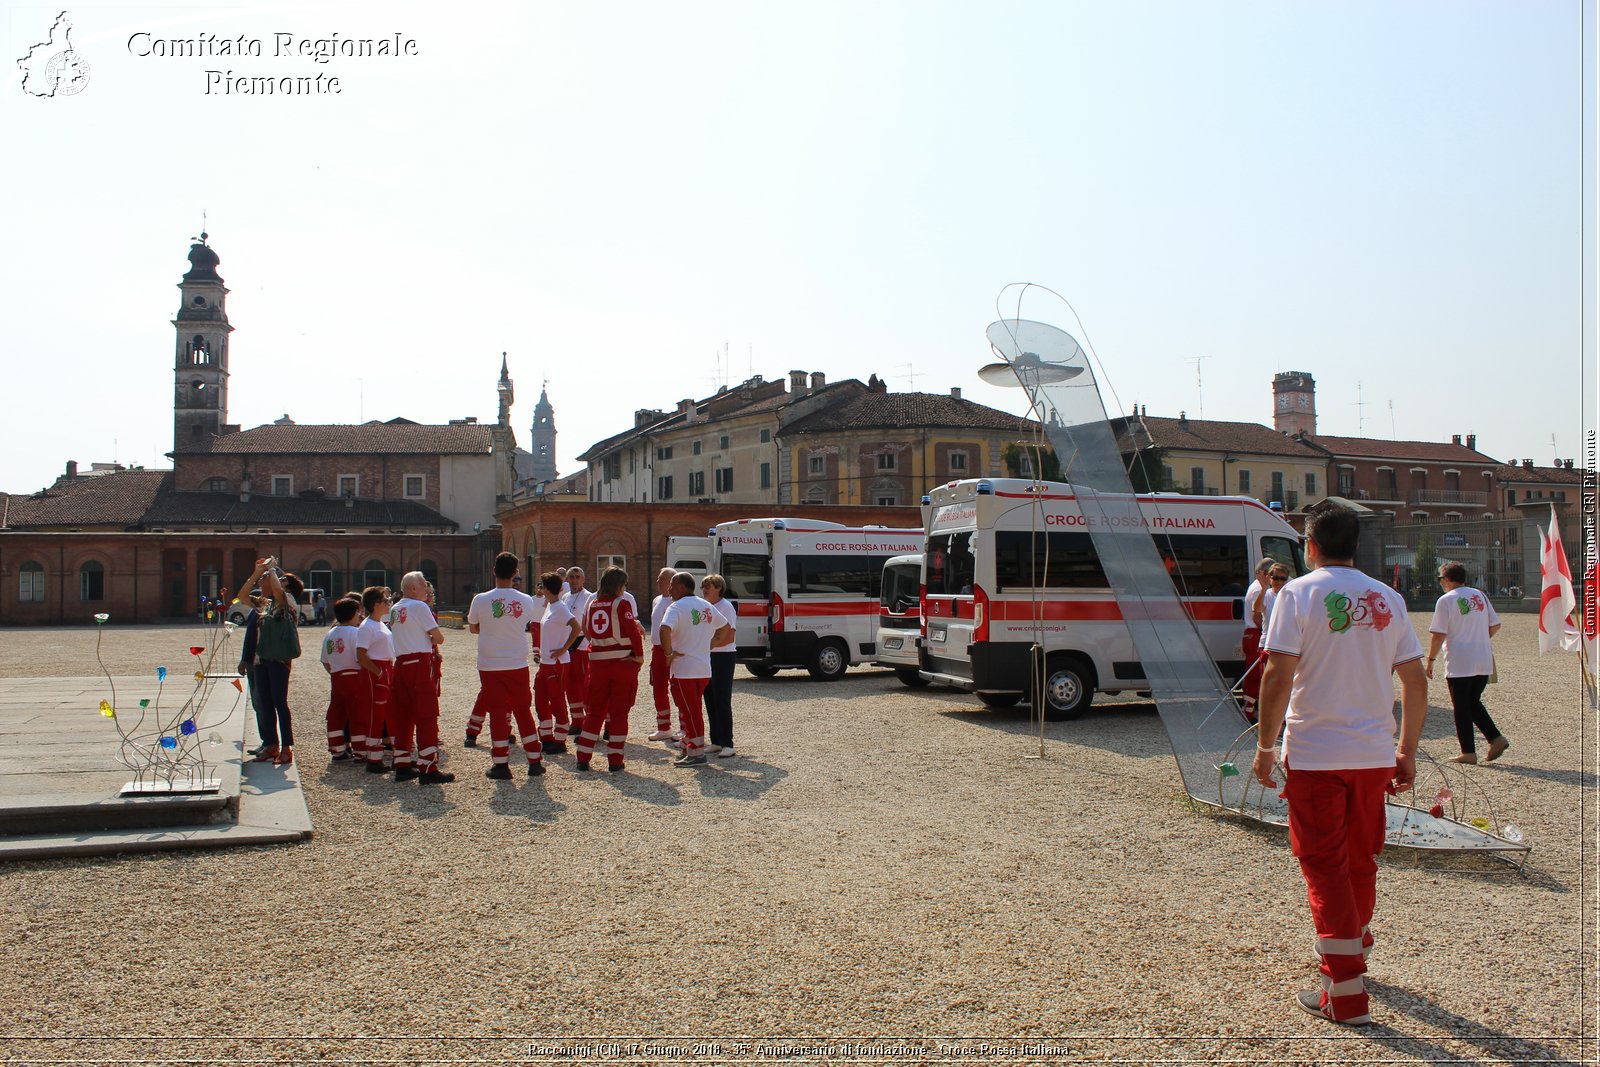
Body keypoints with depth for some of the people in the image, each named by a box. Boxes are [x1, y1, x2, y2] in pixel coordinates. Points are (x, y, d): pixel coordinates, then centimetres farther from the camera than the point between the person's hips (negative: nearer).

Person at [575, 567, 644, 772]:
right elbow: (633, 630, -15)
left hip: (597, 661, 4)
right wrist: (640, 655, -4)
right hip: (623, 661, -4)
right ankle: (615, 761, 6)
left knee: (594, 710, 14)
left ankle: (583, 759, 13)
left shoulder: (592, 603, 6)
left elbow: (586, 629, 11)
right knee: (619, 712, 5)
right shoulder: (622, 603, -10)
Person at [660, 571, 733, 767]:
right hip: (704, 668, 7)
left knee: (690, 712, -1)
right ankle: (690, 747, 24)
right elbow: (725, 626, 24)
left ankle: (696, 753, 2)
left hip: (684, 670, -7)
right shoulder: (707, 607, 11)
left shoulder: (677, 607, -13)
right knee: (694, 710, 17)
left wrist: (669, 653, -18)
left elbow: (665, 629, -31)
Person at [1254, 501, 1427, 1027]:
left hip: (1314, 753, -5)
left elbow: (1279, 674, -15)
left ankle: (1346, 993, 2)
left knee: (1325, 866, 3)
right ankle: (1351, 948, 41)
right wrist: (1408, 751, 14)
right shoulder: (1387, 599, 6)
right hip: (1374, 753, 5)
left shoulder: (1299, 592, -8)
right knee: (1361, 862, 21)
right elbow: (1415, 679, 6)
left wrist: (1265, 746, -8)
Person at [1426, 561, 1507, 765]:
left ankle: (1468, 752, 5)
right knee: (1474, 702, 20)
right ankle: (1496, 738, 7)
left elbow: (1438, 635, -13)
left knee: (1462, 707, 3)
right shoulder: (1479, 595, 8)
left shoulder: (1446, 600, -10)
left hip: (1459, 664, -6)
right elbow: (1495, 626, 11)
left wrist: (1430, 660, -5)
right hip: (1484, 663, 6)